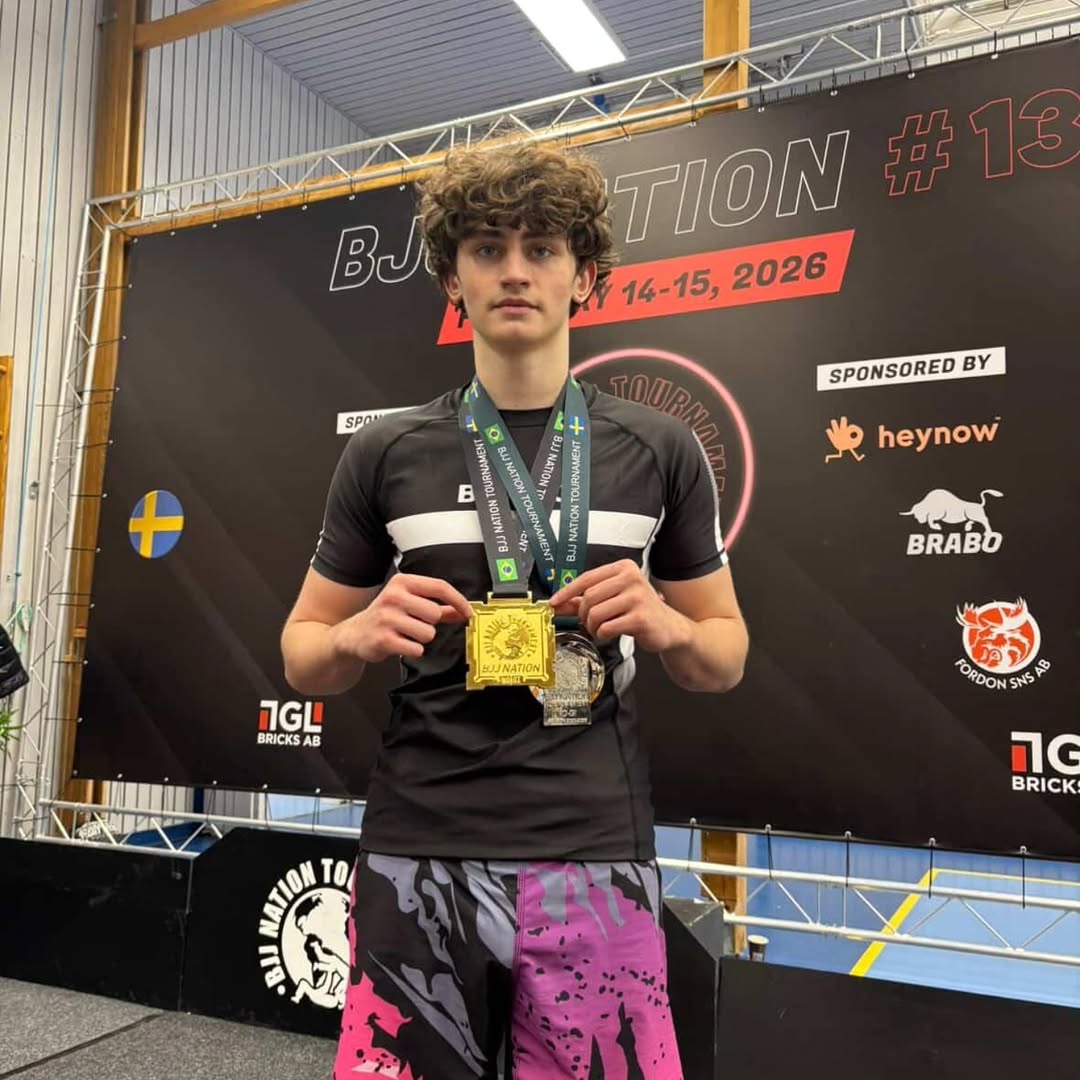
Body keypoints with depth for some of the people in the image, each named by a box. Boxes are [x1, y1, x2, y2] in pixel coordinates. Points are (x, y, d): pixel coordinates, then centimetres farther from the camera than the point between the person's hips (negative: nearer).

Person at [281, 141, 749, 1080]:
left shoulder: (661, 451, 2)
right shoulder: (385, 453, 2)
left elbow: (725, 657, 10)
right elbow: (304, 656, 10)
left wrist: (665, 624, -12)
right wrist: (362, 635, -12)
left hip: (596, 861, 0)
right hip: (417, 860, 1)